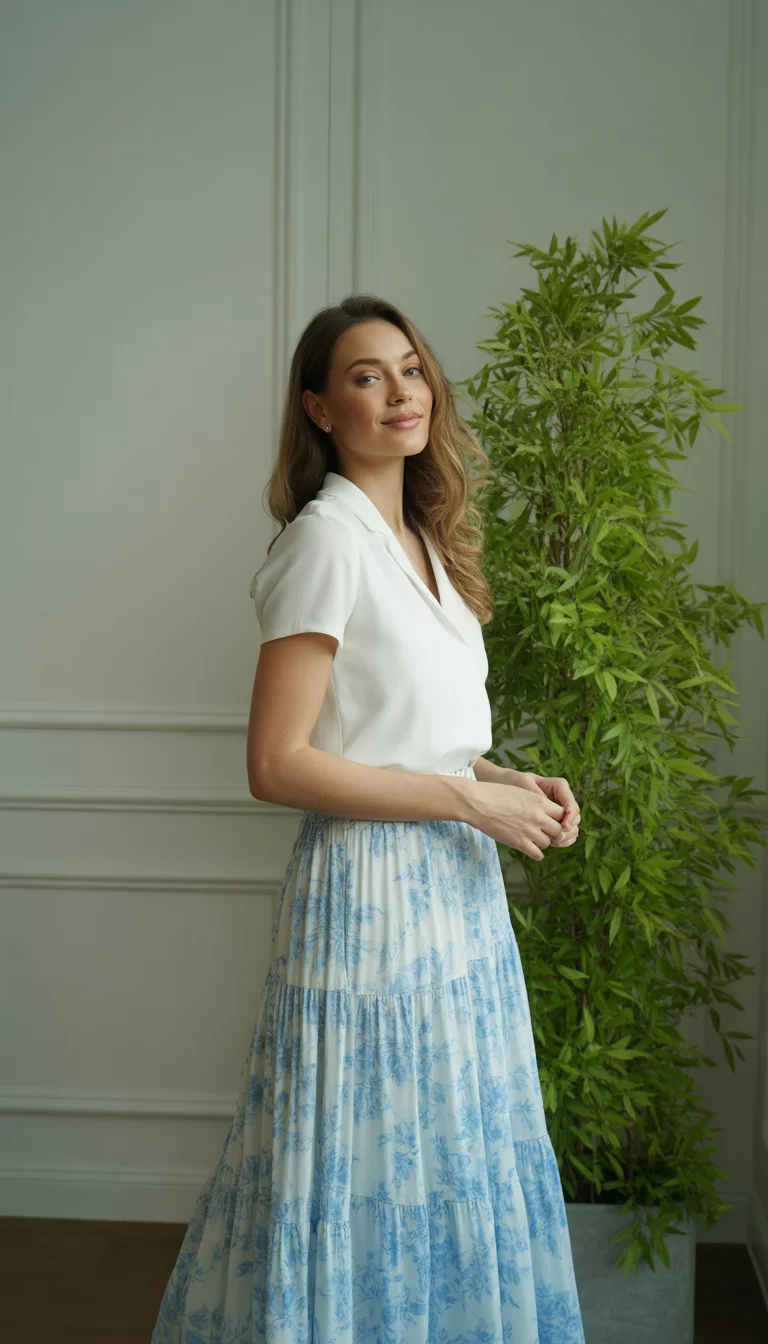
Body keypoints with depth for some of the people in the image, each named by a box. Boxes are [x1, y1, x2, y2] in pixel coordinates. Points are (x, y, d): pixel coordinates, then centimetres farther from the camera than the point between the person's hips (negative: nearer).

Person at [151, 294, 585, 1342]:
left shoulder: (421, 538, 12)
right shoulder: (327, 540, -15)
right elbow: (277, 765, -20)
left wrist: (508, 780, 4)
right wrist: (469, 799, -18)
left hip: (453, 886, 9)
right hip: (371, 886, -8)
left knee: (454, 1157, 18)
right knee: (373, 1168, 4)